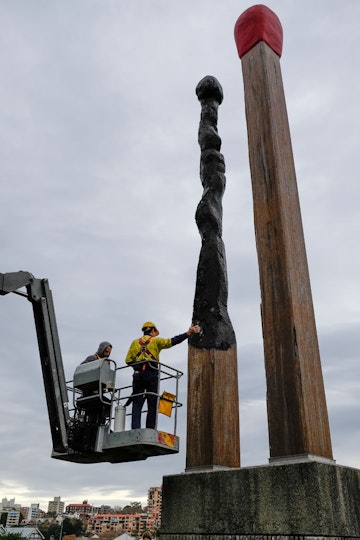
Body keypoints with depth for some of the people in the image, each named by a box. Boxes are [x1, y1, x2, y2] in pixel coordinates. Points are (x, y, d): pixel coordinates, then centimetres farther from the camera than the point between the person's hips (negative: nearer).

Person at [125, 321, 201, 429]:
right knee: (152, 404, 1)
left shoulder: (135, 342, 18)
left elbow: (128, 360, 8)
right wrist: (188, 333, -7)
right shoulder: (155, 340, 9)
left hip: (138, 374, 3)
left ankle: (135, 429, -9)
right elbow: (172, 341, -3)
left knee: (137, 404, 1)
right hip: (151, 374, -3)